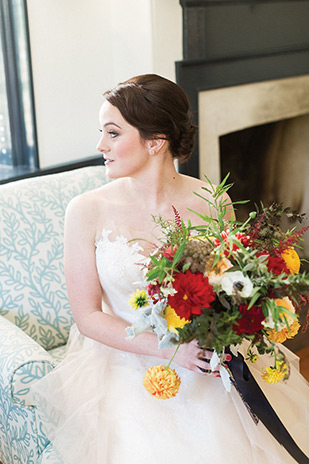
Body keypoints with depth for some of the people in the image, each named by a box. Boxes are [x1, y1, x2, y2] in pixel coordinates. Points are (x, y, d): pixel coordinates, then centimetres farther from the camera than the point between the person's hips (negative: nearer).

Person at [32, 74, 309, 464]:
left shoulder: (211, 203, -4)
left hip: (206, 359, 2)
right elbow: (88, 316, -5)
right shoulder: (87, 211, -8)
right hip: (127, 365, -1)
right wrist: (171, 350, -18)